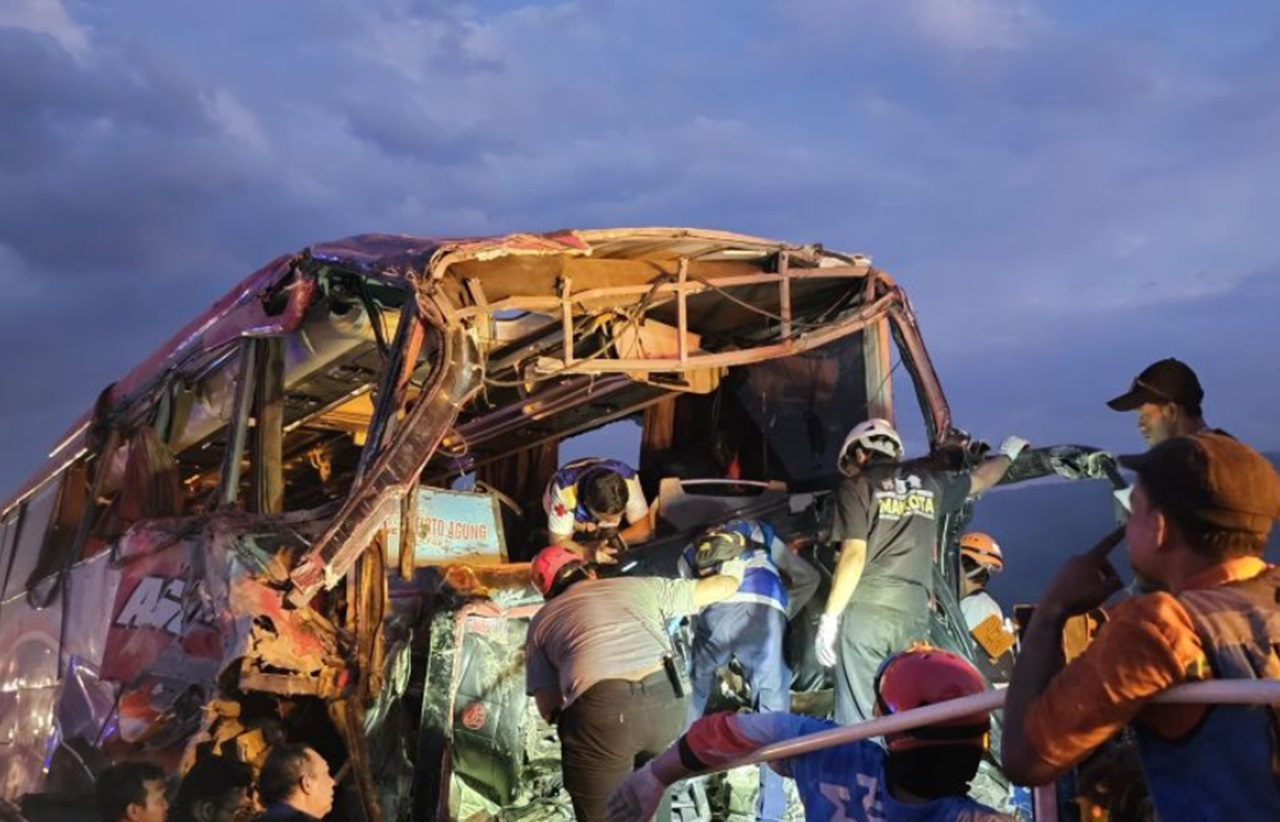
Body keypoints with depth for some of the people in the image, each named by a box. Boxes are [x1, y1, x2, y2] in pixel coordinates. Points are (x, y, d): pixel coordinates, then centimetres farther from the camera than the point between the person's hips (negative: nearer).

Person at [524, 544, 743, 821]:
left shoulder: (542, 620, 26)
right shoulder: (639, 586, 29)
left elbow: (548, 707, 16)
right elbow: (714, 589, 39)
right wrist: (732, 575, 60)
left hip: (598, 710, -2)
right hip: (666, 697, 2)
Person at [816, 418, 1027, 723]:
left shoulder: (857, 487, 3)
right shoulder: (929, 481, 17)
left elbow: (854, 556, -8)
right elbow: (979, 479, 36)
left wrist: (829, 618, -8)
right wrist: (1008, 454, 56)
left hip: (865, 610, -4)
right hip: (913, 613, 4)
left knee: (856, 720, -5)